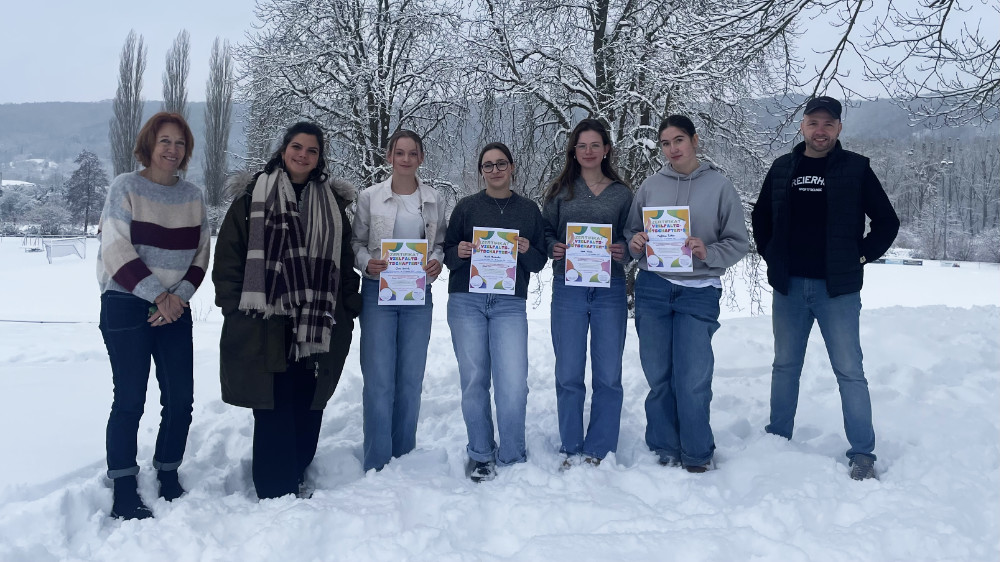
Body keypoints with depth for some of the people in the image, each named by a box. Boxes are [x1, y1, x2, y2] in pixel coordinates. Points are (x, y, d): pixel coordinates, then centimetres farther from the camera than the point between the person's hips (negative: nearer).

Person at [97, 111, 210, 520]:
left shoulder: (193, 195, 10)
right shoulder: (125, 187, -3)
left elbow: (200, 255, 9)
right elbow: (117, 252, -10)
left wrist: (179, 296, -6)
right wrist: (158, 295, -11)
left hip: (175, 309, 4)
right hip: (126, 307, -4)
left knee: (180, 399, 2)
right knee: (130, 400, -4)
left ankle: (168, 479, 19)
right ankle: (124, 492, 7)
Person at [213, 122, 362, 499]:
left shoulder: (332, 202, 13)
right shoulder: (254, 197, 3)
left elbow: (345, 262, 15)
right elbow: (228, 256, 2)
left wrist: (348, 308, 8)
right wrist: (234, 306, -4)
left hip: (317, 325, 3)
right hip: (265, 325, -3)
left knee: (308, 406, 7)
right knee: (274, 408, -2)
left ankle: (295, 479, 24)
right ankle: (277, 491, 10)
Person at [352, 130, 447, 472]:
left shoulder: (434, 201, 6)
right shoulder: (370, 197, 1)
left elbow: (440, 243, 13)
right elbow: (356, 242, 5)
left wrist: (436, 262, -8)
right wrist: (367, 262, -15)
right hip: (378, 294, -2)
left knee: (411, 380, 9)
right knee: (379, 380, -4)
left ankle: (404, 460, 23)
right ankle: (376, 465, 7)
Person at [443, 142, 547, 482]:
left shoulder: (529, 210, 11)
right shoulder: (466, 207, 8)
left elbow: (539, 263, 12)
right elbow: (447, 255, 10)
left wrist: (527, 251, -9)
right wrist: (459, 252, -11)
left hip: (510, 304, 0)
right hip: (466, 302, 0)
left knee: (513, 385, -9)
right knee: (474, 381, 2)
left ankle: (511, 457, 8)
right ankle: (480, 455, 17)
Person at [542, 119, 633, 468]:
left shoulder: (621, 193, 9)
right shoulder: (561, 190, 7)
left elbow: (631, 240, 10)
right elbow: (545, 232, 8)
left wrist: (622, 252, -11)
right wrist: (554, 249, -12)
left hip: (610, 290, 1)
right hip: (568, 289, 0)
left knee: (608, 375, 3)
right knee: (569, 374, 3)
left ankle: (598, 451, 16)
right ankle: (571, 449, 17)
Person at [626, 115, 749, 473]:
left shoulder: (719, 185, 3)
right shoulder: (650, 186, 9)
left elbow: (739, 242, 2)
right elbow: (631, 234, 16)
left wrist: (707, 253, -15)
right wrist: (634, 243, -7)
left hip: (699, 291, -2)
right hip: (652, 287, 3)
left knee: (692, 377, -5)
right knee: (658, 375, 6)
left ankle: (697, 453, 13)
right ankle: (664, 450, 20)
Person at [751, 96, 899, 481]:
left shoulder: (856, 169, -1)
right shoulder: (782, 168, 7)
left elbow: (887, 222, 4)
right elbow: (760, 216, 20)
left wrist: (863, 257, -3)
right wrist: (769, 255, 10)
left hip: (838, 289, -3)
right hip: (788, 287, 3)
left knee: (849, 371, -1)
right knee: (785, 366, 13)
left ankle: (862, 453, 8)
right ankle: (777, 438, 25)